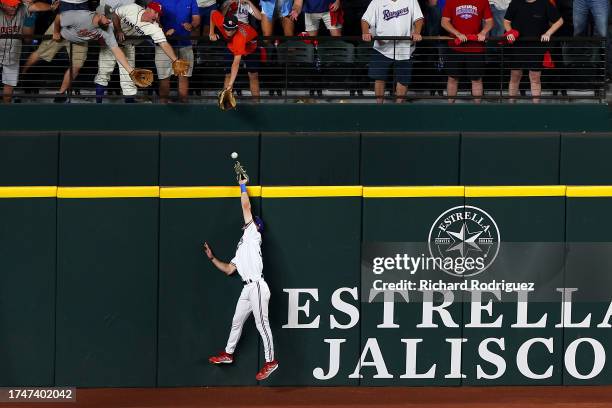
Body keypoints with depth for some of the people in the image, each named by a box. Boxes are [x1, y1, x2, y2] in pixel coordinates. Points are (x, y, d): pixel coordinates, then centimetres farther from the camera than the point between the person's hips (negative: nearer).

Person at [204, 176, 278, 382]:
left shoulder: (253, 234, 4)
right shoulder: (242, 248, 28)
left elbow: (246, 207, -1)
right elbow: (228, 269, 28)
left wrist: (243, 186, 10)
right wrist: (212, 258, 25)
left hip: (257, 286, -10)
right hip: (247, 289, 10)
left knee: (262, 324, -9)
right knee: (237, 321, 20)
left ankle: (270, 361, -8)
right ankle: (228, 354, 35)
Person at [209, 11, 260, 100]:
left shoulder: (240, 37, -48)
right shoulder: (220, 22, -35)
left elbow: (236, 62, -52)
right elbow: (213, 13, -9)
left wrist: (231, 84, -58)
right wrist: (212, 33, -14)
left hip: (250, 46, -4)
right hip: (232, 46, 4)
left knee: (253, 75, -6)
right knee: (228, 74, -3)